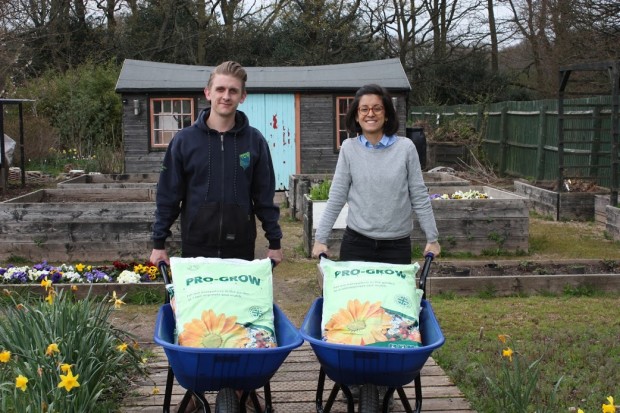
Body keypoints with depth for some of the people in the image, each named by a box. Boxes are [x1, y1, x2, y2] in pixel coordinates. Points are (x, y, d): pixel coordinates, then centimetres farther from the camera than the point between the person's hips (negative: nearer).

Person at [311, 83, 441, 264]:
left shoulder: (405, 147, -3)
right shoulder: (349, 148, 0)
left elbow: (419, 197, 2)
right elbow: (336, 199, 3)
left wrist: (432, 238, 3)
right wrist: (320, 239, 0)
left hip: (397, 245, 0)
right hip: (356, 243, 1)